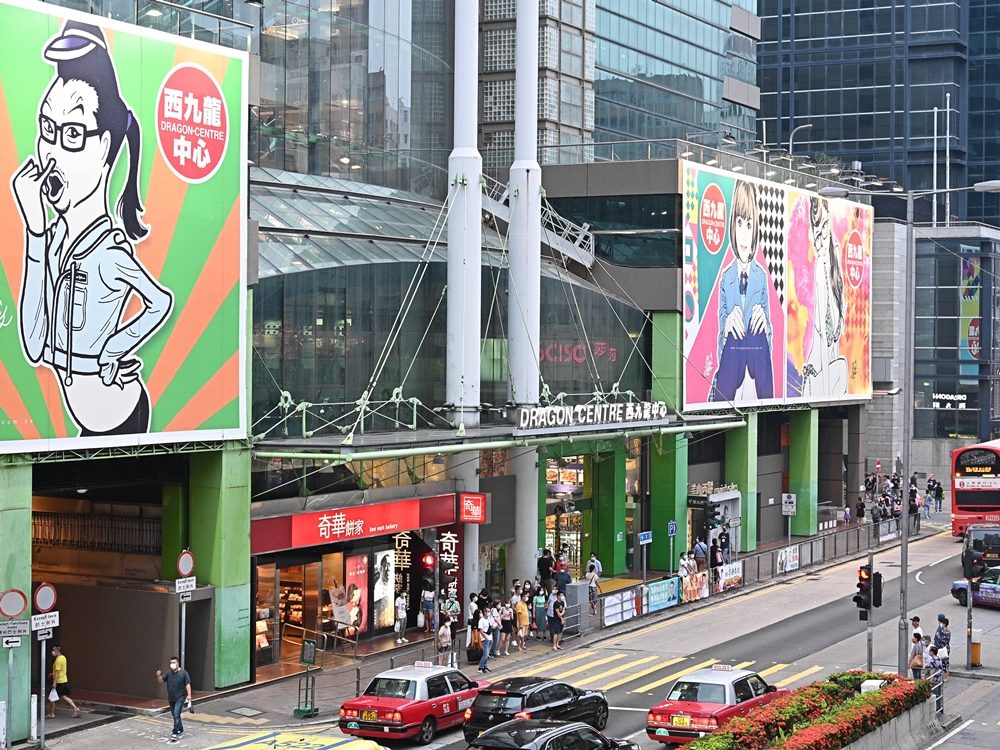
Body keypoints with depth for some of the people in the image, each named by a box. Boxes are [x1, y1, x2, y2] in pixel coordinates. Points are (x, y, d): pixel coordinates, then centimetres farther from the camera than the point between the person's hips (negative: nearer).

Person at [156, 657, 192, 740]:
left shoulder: (184, 673, -7)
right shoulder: (169, 673, 6)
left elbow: (187, 684, -8)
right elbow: (161, 680, 4)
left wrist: (189, 694, -16)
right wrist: (159, 676, -18)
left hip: (180, 698, -6)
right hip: (171, 698, 6)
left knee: (176, 715, -15)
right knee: (175, 715, 17)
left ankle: (175, 733, -14)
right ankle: (180, 729, 34)